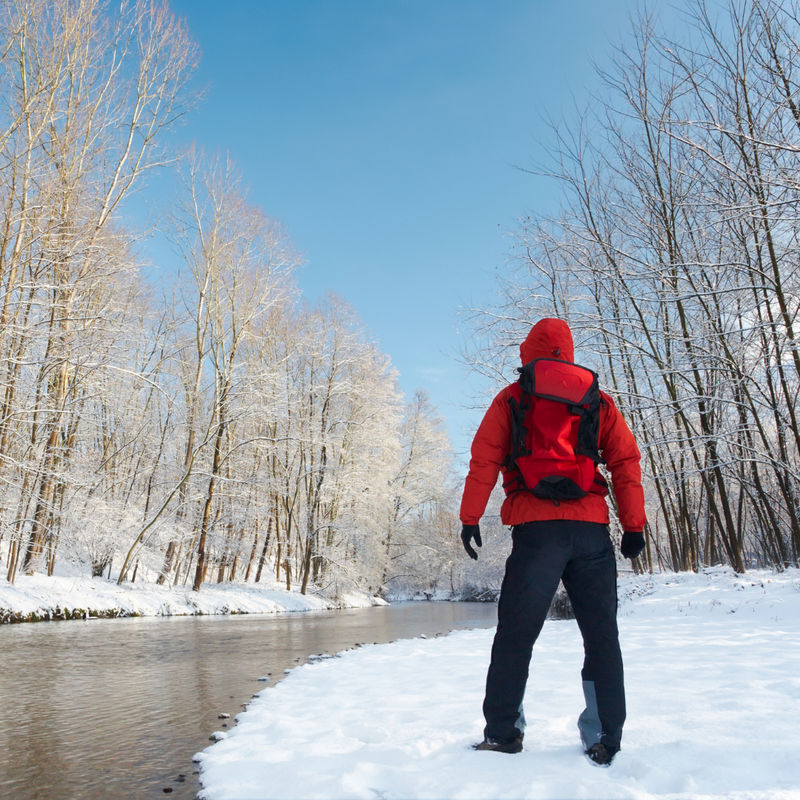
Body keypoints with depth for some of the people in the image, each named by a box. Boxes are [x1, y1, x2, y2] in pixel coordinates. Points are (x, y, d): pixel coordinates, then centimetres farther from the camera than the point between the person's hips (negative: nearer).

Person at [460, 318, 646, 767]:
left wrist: (471, 518, 1)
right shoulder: (598, 400, 15)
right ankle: (604, 740, 9)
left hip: (536, 528, -2)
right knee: (602, 636, 9)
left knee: (516, 634, 5)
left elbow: (485, 460, 0)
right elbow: (627, 462, 8)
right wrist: (634, 524, 9)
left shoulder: (511, 398, 8)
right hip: (592, 528, 3)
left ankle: (503, 732, 8)